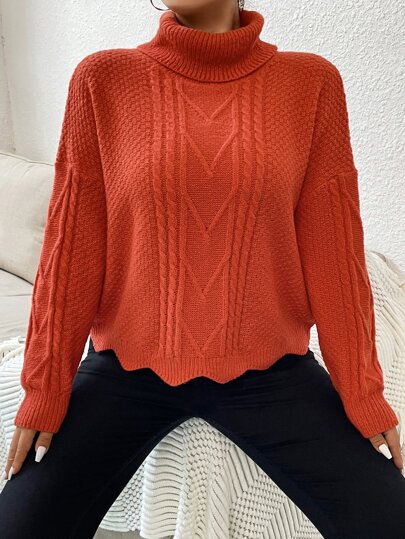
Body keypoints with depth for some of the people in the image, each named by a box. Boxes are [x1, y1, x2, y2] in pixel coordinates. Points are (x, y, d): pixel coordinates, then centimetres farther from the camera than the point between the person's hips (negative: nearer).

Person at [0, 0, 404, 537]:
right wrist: (45, 389, -1)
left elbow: (333, 251, -2)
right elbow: (70, 247, -4)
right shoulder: (103, 79, -5)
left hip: (268, 369, 1)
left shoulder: (311, 82, -5)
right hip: (127, 365, 1)